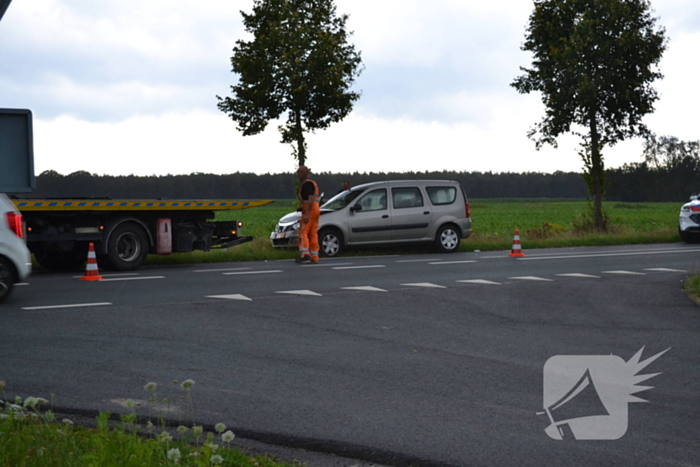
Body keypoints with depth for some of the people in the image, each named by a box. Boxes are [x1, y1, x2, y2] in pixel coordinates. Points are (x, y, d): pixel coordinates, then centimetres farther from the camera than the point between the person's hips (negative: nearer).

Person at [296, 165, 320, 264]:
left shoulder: (307, 184, -10)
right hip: (316, 210, 10)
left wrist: (306, 214, -27)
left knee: (303, 233, -11)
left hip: (309, 211, -10)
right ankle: (314, 257, 8)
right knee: (313, 234, 9)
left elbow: (310, 200, -21)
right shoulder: (313, 183, 21)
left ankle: (305, 255, -20)